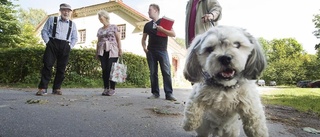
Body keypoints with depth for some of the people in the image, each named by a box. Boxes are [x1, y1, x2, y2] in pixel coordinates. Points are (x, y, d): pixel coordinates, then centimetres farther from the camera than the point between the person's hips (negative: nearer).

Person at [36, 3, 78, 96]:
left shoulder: (72, 24, 16)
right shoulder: (52, 19, 11)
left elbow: (75, 38, 18)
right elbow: (44, 31, 10)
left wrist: (70, 46, 5)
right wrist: (47, 41, -2)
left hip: (65, 46, 2)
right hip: (52, 44, -2)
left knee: (61, 68, -1)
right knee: (47, 65, -9)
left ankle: (57, 88, 7)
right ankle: (42, 88, -7)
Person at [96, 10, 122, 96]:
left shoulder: (114, 27, 5)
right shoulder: (100, 30, 18)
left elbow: (118, 39, 0)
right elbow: (98, 41, 20)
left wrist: (120, 49, -8)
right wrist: (97, 52, 14)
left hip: (112, 51, -4)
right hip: (102, 52, 4)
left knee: (111, 69, -11)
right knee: (104, 69, -1)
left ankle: (112, 88, -5)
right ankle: (106, 88, 4)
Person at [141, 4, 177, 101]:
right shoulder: (147, 25, 16)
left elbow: (173, 34, -1)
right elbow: (143, 38, 19)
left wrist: (162, 30, -13)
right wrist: (144, 47, 0)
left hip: (162, 51, -3)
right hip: (150, 52, 3)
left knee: (166, 72, -9)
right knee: (153, 73, 1)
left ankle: (169, 94, -6)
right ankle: (155, 93, 7)